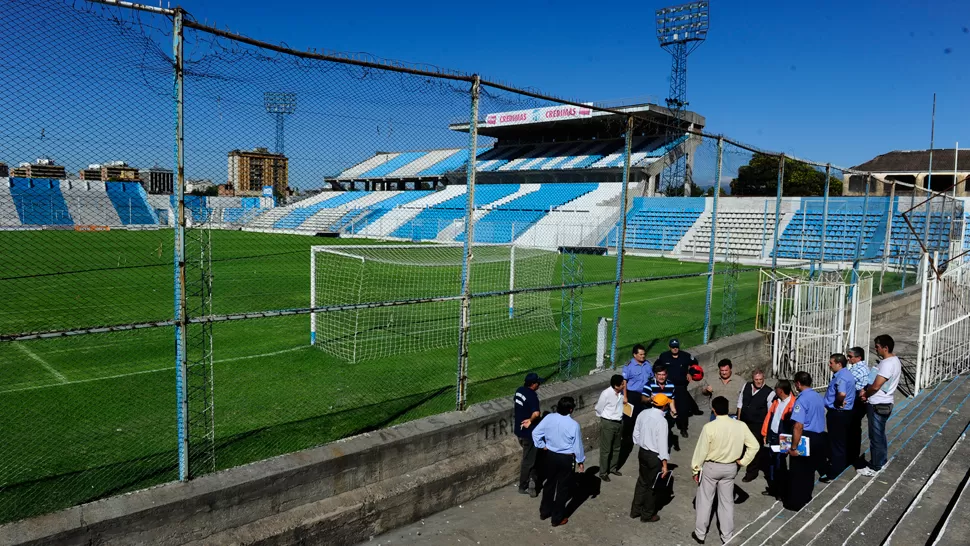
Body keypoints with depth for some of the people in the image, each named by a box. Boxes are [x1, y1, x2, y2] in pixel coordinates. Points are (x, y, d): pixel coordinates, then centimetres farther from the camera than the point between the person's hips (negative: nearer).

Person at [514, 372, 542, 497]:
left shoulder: (519, 390, 1)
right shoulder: (532, 396, -26)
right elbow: (536, 413, -40)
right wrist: (531, 420, -21)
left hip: (519, 430, 9)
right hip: (529, 432, -9)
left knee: (531, 456, 25)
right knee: (528, 460, 7)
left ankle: (532, 479, 36)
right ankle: (523, 487, 17)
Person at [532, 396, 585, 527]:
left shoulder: (549, 418, -11)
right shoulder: (573, 425, -22)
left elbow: (535, 433, -4)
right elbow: (577, 445, -12)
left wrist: (543, 446, 8)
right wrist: (580, 461, 3)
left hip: (550, 455, 4)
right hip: (565, 458, -4)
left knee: (550, 483, 23)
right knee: (563, 488, 12)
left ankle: (544, 511, 37)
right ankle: (557, 518, 22)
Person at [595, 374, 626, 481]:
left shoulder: (621, 392, -9)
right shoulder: (606, 393, -25)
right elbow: (599, 408, -11)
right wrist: (606, 418, 4)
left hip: (619, 423, 6)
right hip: (608, 424, -6)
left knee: (616, 448, 21)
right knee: (605, 450, 5)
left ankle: (613, 468, 39)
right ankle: (603, 473, 19)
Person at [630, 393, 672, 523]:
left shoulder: (643, 414, -4)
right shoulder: (661, 421, -24)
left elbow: (636, 434, 7)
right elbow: (662, 443, -22)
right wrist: (664, 464, -15)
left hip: (643, 452, 7)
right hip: (655, 456, -6)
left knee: (642, 481, 23)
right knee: (652, 485, 12)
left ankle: (635, 510, 36)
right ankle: (647, 515, 28)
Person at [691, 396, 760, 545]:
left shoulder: (709, 427, -22)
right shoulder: (740, 426, -11)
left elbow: (701, 451, -15)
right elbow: (754, 446, -6)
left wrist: (696, 469, -2)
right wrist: (742, 461, 2)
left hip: (710, 467, -3)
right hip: (730, 468, 3)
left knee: (705, 501, 11)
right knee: (727, 502, 16)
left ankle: (700, 534, 21)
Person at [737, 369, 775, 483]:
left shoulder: (769, 393, -14)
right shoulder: (746, 386, 0)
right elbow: (740, 403, 11)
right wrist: (739, 418, 11)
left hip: (758, 425, -5)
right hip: (744, 422, 5)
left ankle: (751, 472, 20)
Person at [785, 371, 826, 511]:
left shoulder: (802, 399, -21)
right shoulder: (818, 397, 6)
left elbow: (798, 426, -26)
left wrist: (793, 447, -21)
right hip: (818, 437, 8)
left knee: (797, 471, 5)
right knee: (809, 469, 23)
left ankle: (795, 503, 13)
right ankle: (806, 496, 37)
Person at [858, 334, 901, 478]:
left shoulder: (887, 364, -24)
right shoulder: (894, 361, 9)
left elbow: (876, 386, -26)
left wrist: (865, 395, -7)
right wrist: (867, 393, 2)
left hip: (878, 405, -10)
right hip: (883, 403, 10)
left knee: (876, 436, 1)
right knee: (879, 434, 22)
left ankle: (874, 467, 11)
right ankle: (881, 460, 35)